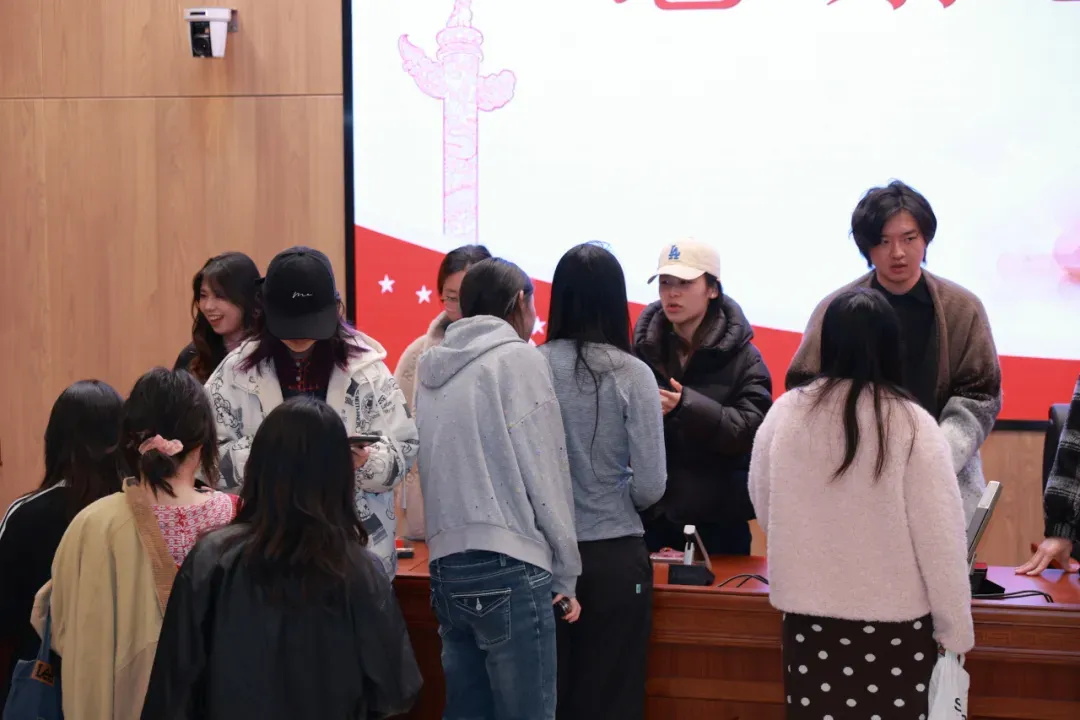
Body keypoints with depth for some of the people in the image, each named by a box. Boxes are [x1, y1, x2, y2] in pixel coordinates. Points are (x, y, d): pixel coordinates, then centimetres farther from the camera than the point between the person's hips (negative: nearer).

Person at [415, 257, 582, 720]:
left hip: (446, 564, 7)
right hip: (508, 565, -7)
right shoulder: (518, 357, -2)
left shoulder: (432, 368, 16)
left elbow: (434, 468, 16)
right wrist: (565, 572, 0)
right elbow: (544, 471, -5)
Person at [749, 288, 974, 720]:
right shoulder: (912, 425, -13)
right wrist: (955, 630, 0)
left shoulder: (786, 413, -6)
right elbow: (940, 537, -11)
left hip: (809, 615, 2)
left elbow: (764, 506, 8)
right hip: (895, 620, -2)